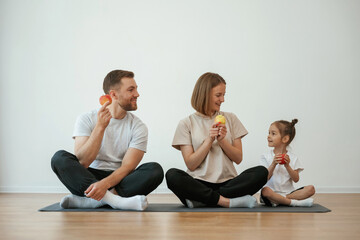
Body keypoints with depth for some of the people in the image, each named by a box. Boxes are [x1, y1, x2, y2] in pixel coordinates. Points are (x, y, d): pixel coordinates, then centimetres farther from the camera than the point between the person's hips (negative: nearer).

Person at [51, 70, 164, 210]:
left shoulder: (138, 126, 2)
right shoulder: (87, 120, 0)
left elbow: (128, 167, -10)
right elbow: (81, 162, -13)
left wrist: (105, 183, -30)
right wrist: (100, 127, -20)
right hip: (88, 178, -1)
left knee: (155, 170, -26)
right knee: (60, 158, -25)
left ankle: (86, 201, -32)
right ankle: (115, 200, -38)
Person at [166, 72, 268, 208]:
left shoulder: (230, 119, 13)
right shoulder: (187, 123, 5)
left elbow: (238, 159, 9)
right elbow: (191, 164, -2)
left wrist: (222, 140, -7)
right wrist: (209, 140, -10)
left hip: (227, 183, 3)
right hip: (199, 183, -2)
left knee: (261, 172, -25)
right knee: (172, 175, -32)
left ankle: (202, 199, -25)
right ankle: (227, 201, -30)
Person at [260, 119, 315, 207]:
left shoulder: (292, 158, 7)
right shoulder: (266, 157, 3)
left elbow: (296, 179, -1)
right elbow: (265, 178, -7)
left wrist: (287, 165, -14)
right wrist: (273, 164, -19)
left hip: (288, 192, 3)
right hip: (273, 192, -3)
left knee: (311, 189, -19)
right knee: (265, 191, -37)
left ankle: (278, 201, -22)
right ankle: (295, 202, -26)